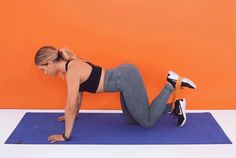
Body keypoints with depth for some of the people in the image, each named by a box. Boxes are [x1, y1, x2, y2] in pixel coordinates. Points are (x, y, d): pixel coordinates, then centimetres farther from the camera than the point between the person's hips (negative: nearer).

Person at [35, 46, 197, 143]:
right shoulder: (70, 66, 10)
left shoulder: (72, 71, -19)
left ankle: (172, 84, 6)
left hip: (127, 79, -10)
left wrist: (66, 135, -11)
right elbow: (78, 94, 24)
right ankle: (173, 107, 22)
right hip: (125, 78, 10)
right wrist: (73, 116, 35)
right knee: (131, 120, 20)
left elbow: (71, 106, -19)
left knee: (147, 122, 4)